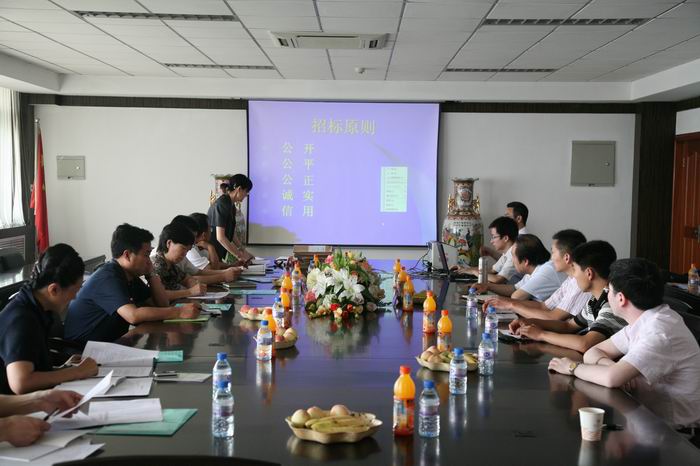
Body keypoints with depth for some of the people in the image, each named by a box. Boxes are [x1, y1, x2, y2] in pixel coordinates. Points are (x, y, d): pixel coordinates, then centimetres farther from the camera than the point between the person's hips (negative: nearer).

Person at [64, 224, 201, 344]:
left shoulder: (131, 277, 7)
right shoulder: (107, 278, -20)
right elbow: (133, 315, -34)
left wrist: (151, 274, -1)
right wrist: (179, 312, -31)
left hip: (109, 343, 9)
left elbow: (162, 305, 9)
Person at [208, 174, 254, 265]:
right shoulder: (222, 204, -19)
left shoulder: (231, 205, 9)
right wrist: (239, 256, -19)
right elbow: (220, 237, -24)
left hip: (218, 253, 9)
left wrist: (242, 250, 6)